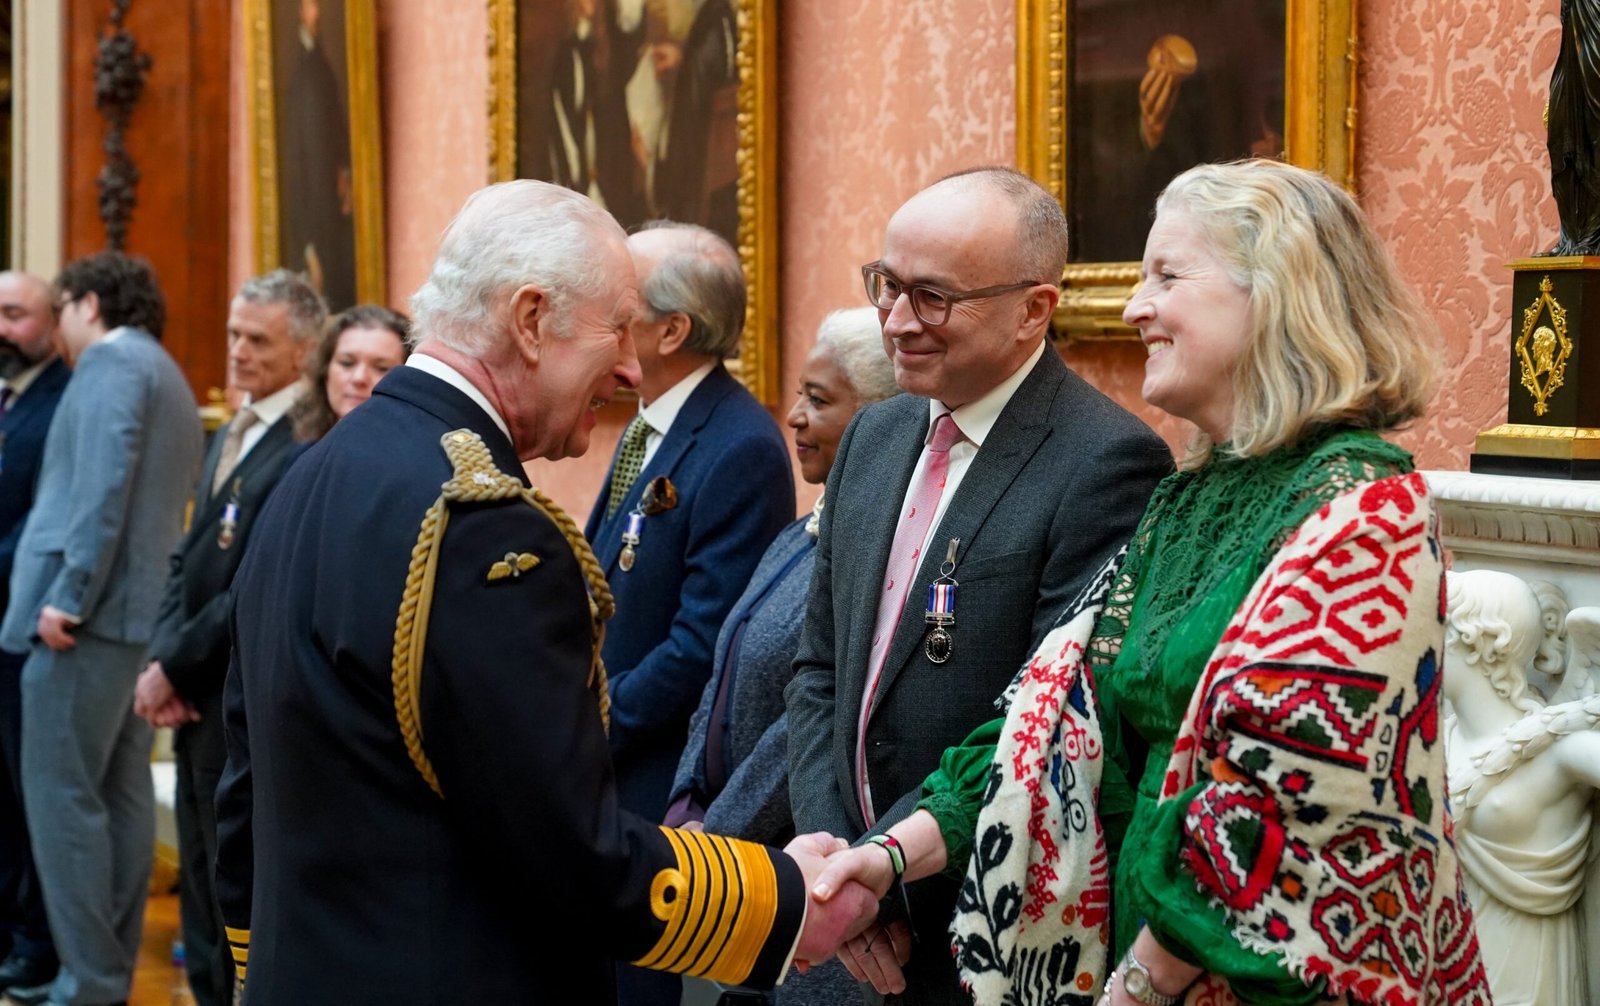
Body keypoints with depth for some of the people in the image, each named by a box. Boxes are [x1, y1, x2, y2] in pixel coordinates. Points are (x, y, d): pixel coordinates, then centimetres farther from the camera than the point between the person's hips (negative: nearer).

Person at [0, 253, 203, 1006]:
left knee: (62, 795, -8)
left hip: (91, 606, -10)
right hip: (141, 609, 10)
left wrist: (67, 594, -22)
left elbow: (102, 483, -19)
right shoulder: (164, 374, 23)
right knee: (120, 793, 10)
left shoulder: (112, 360, -6)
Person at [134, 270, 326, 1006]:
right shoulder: (230, 439, 15)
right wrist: (163, 658, -1)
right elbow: (189, 561, 14)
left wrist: (175, 668, -14)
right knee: (202, 887, 17)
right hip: (199, 700, 9)